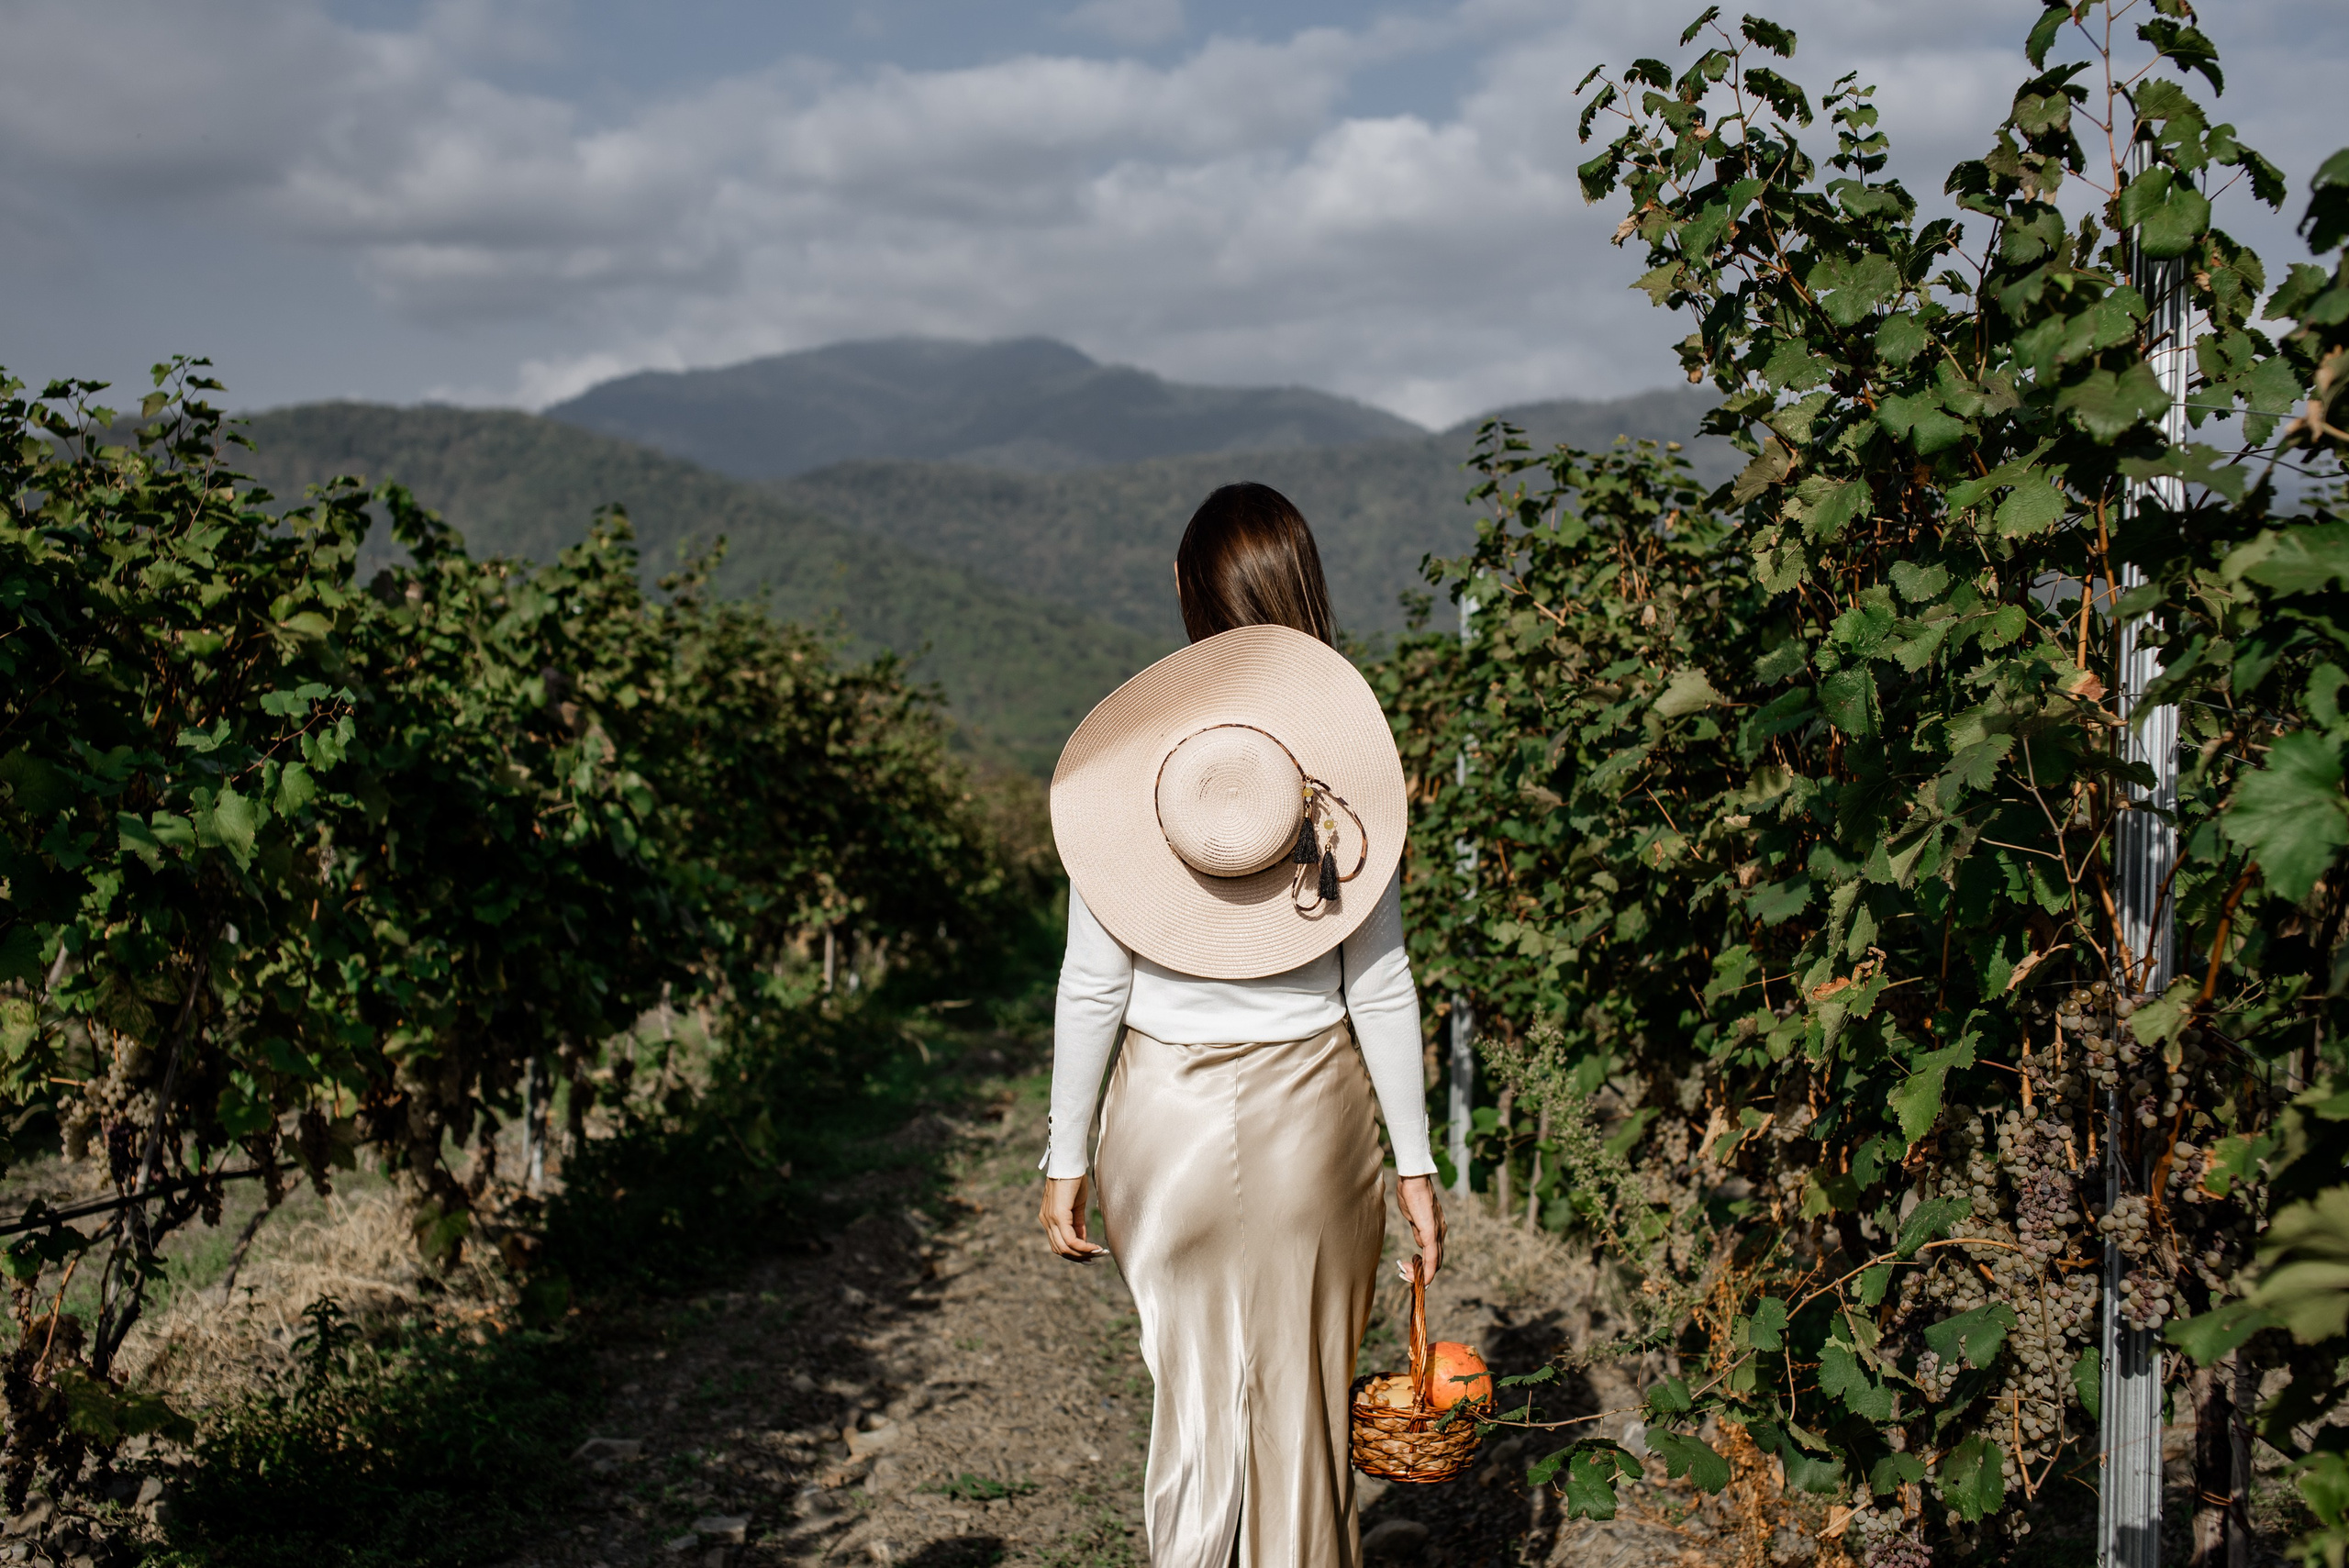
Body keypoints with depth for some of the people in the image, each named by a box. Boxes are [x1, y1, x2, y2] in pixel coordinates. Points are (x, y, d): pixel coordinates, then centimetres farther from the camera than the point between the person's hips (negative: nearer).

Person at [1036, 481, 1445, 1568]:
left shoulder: (1120, 754, -8)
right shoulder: (1346, 752, -8)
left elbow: (1092, 983, -6)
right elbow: (1379, 983, -5)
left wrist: (1068, 1153, 4)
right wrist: (1415, 1161, 4)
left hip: (1164, 1111, 0)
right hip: (1307, 1112, 0)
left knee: (1194, 1391, 15)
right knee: (1302, 1402, 13)